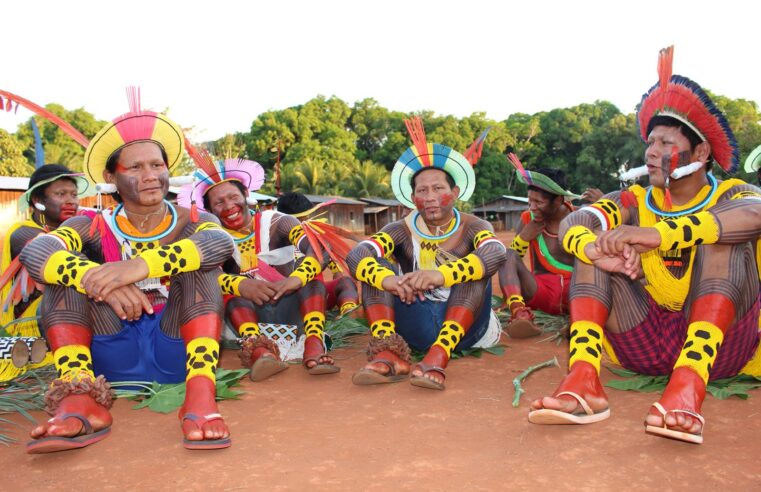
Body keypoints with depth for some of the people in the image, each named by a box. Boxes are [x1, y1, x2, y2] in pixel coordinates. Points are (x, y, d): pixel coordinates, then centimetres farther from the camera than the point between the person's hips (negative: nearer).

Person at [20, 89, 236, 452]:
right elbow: (34, 252, -16)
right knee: (67, 268, -11)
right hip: (113, 360, 2)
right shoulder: (94, 229, 6)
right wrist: (97, 279, -36)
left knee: (197, 258, -20)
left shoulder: (193, 223, 3)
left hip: (178, 354, -1)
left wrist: (140, 265, -38)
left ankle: (200, 395, -36)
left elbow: (222, 243, -24)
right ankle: (79, 399, -30)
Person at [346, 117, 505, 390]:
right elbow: (356, 255, -16)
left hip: (462, 326, -1)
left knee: (477, 265, -24)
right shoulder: (402, 231, 3)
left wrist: (441, 274, -43)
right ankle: (390, 354, -34)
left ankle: (438, 357, -40)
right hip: (417, 327, 2)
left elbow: (496, 253, -26)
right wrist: (386, 279, -40)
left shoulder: (472, 227, 0)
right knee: (374, 264, -13)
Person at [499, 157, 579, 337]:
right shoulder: (528, 219, 6)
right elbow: (511, 259, 7)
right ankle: (519, 313, -44)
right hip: (541, 289, 1)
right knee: (508, 255, -22)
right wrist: (523, 237, -10)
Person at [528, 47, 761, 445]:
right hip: (645, 348, 3)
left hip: (720, 348, -2)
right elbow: (572, 223, -15)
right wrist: (595, 248, -39)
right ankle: (583, 380, -34)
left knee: (722, 233, -22)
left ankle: (687, 387, -42)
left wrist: (656, 233, -41)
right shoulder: (632, 203, 7)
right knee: (594, 243, -12)